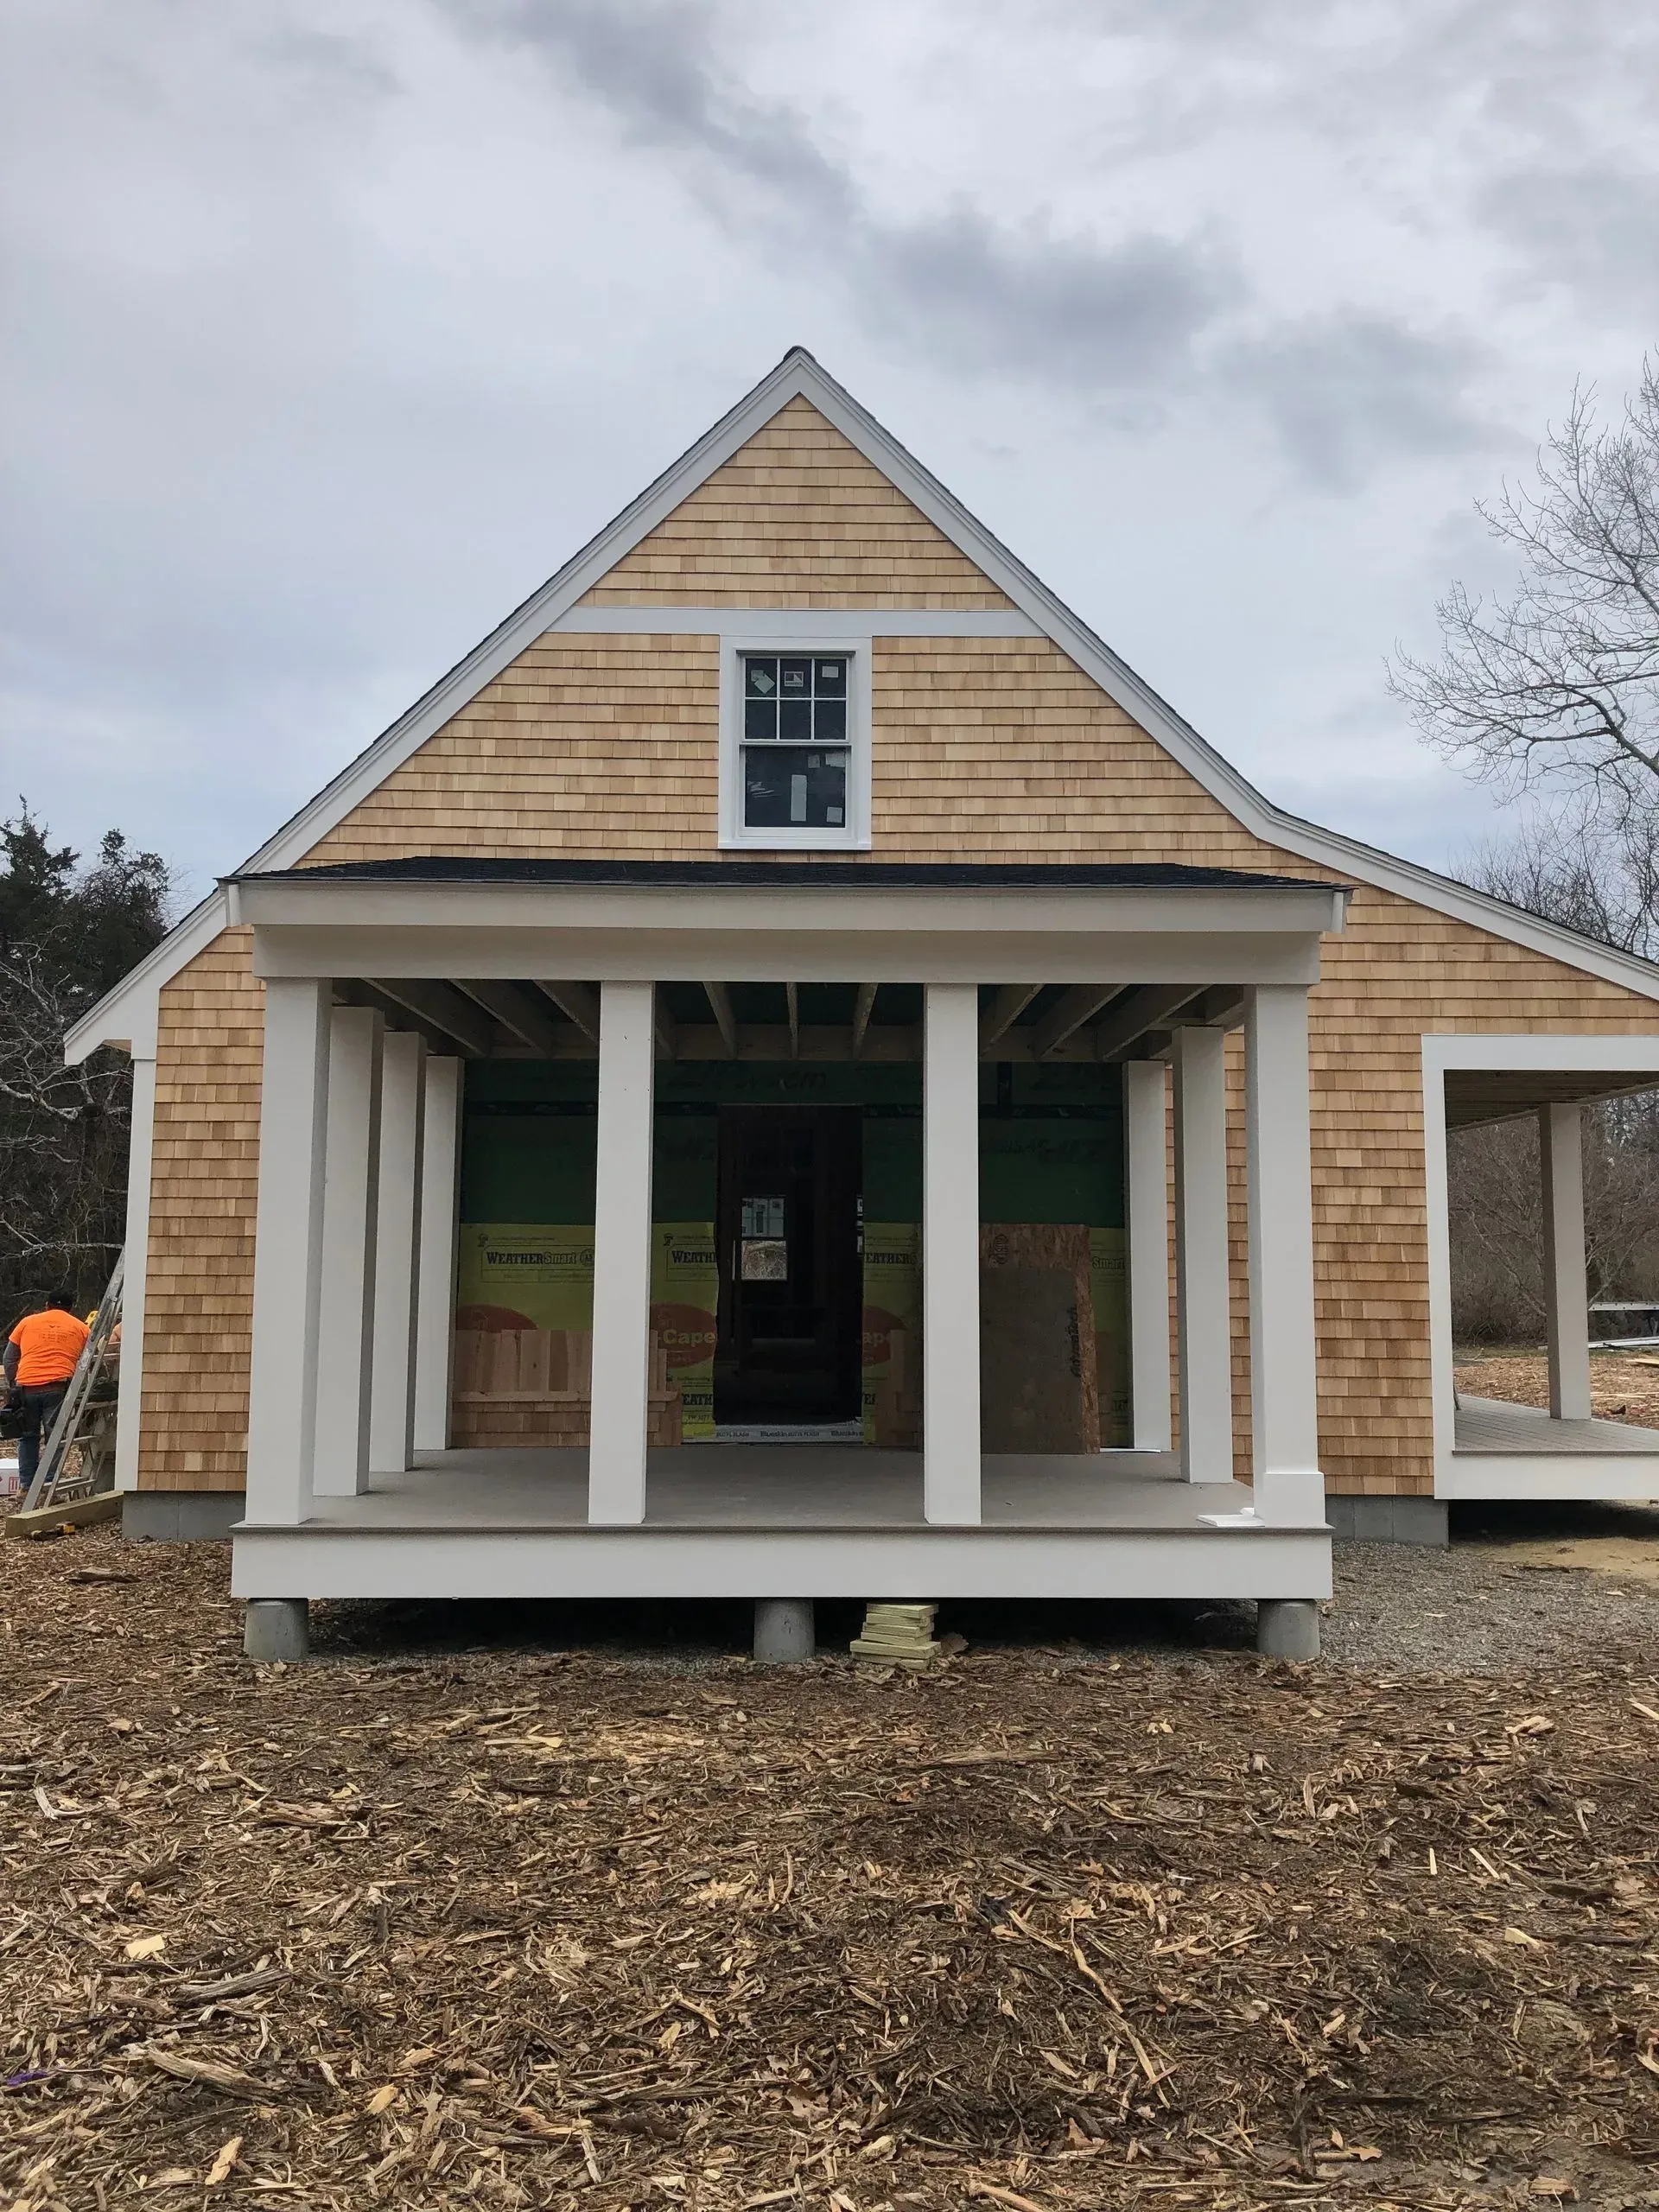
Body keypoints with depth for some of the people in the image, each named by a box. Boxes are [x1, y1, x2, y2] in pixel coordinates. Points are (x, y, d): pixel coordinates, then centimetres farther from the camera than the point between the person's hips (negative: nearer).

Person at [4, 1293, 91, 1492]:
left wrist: (14, 1385, 24)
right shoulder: (81, 1328, 15)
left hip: (26, 1387, 2)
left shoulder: (27, 1322, 18)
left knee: (28, 1437, 15)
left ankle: (27, 1487, 14)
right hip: (58, 1387, -2)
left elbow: (8, 1359, 17)